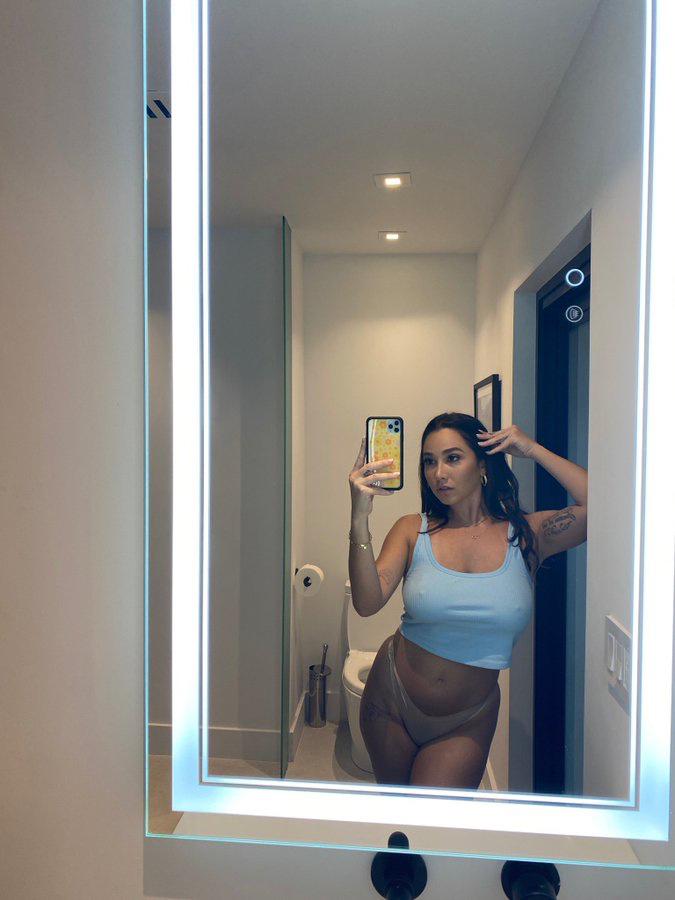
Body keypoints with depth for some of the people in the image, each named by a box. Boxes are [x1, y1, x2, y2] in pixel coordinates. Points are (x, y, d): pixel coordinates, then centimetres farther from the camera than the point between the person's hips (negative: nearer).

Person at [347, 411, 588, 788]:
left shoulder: (526, 534, -9)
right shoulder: (413, 530, -10)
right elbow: (367, 603, -23)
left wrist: (532, 449, -20)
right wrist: (360, 518, -36)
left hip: (466, 723, -1)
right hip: (393, 700, 1)